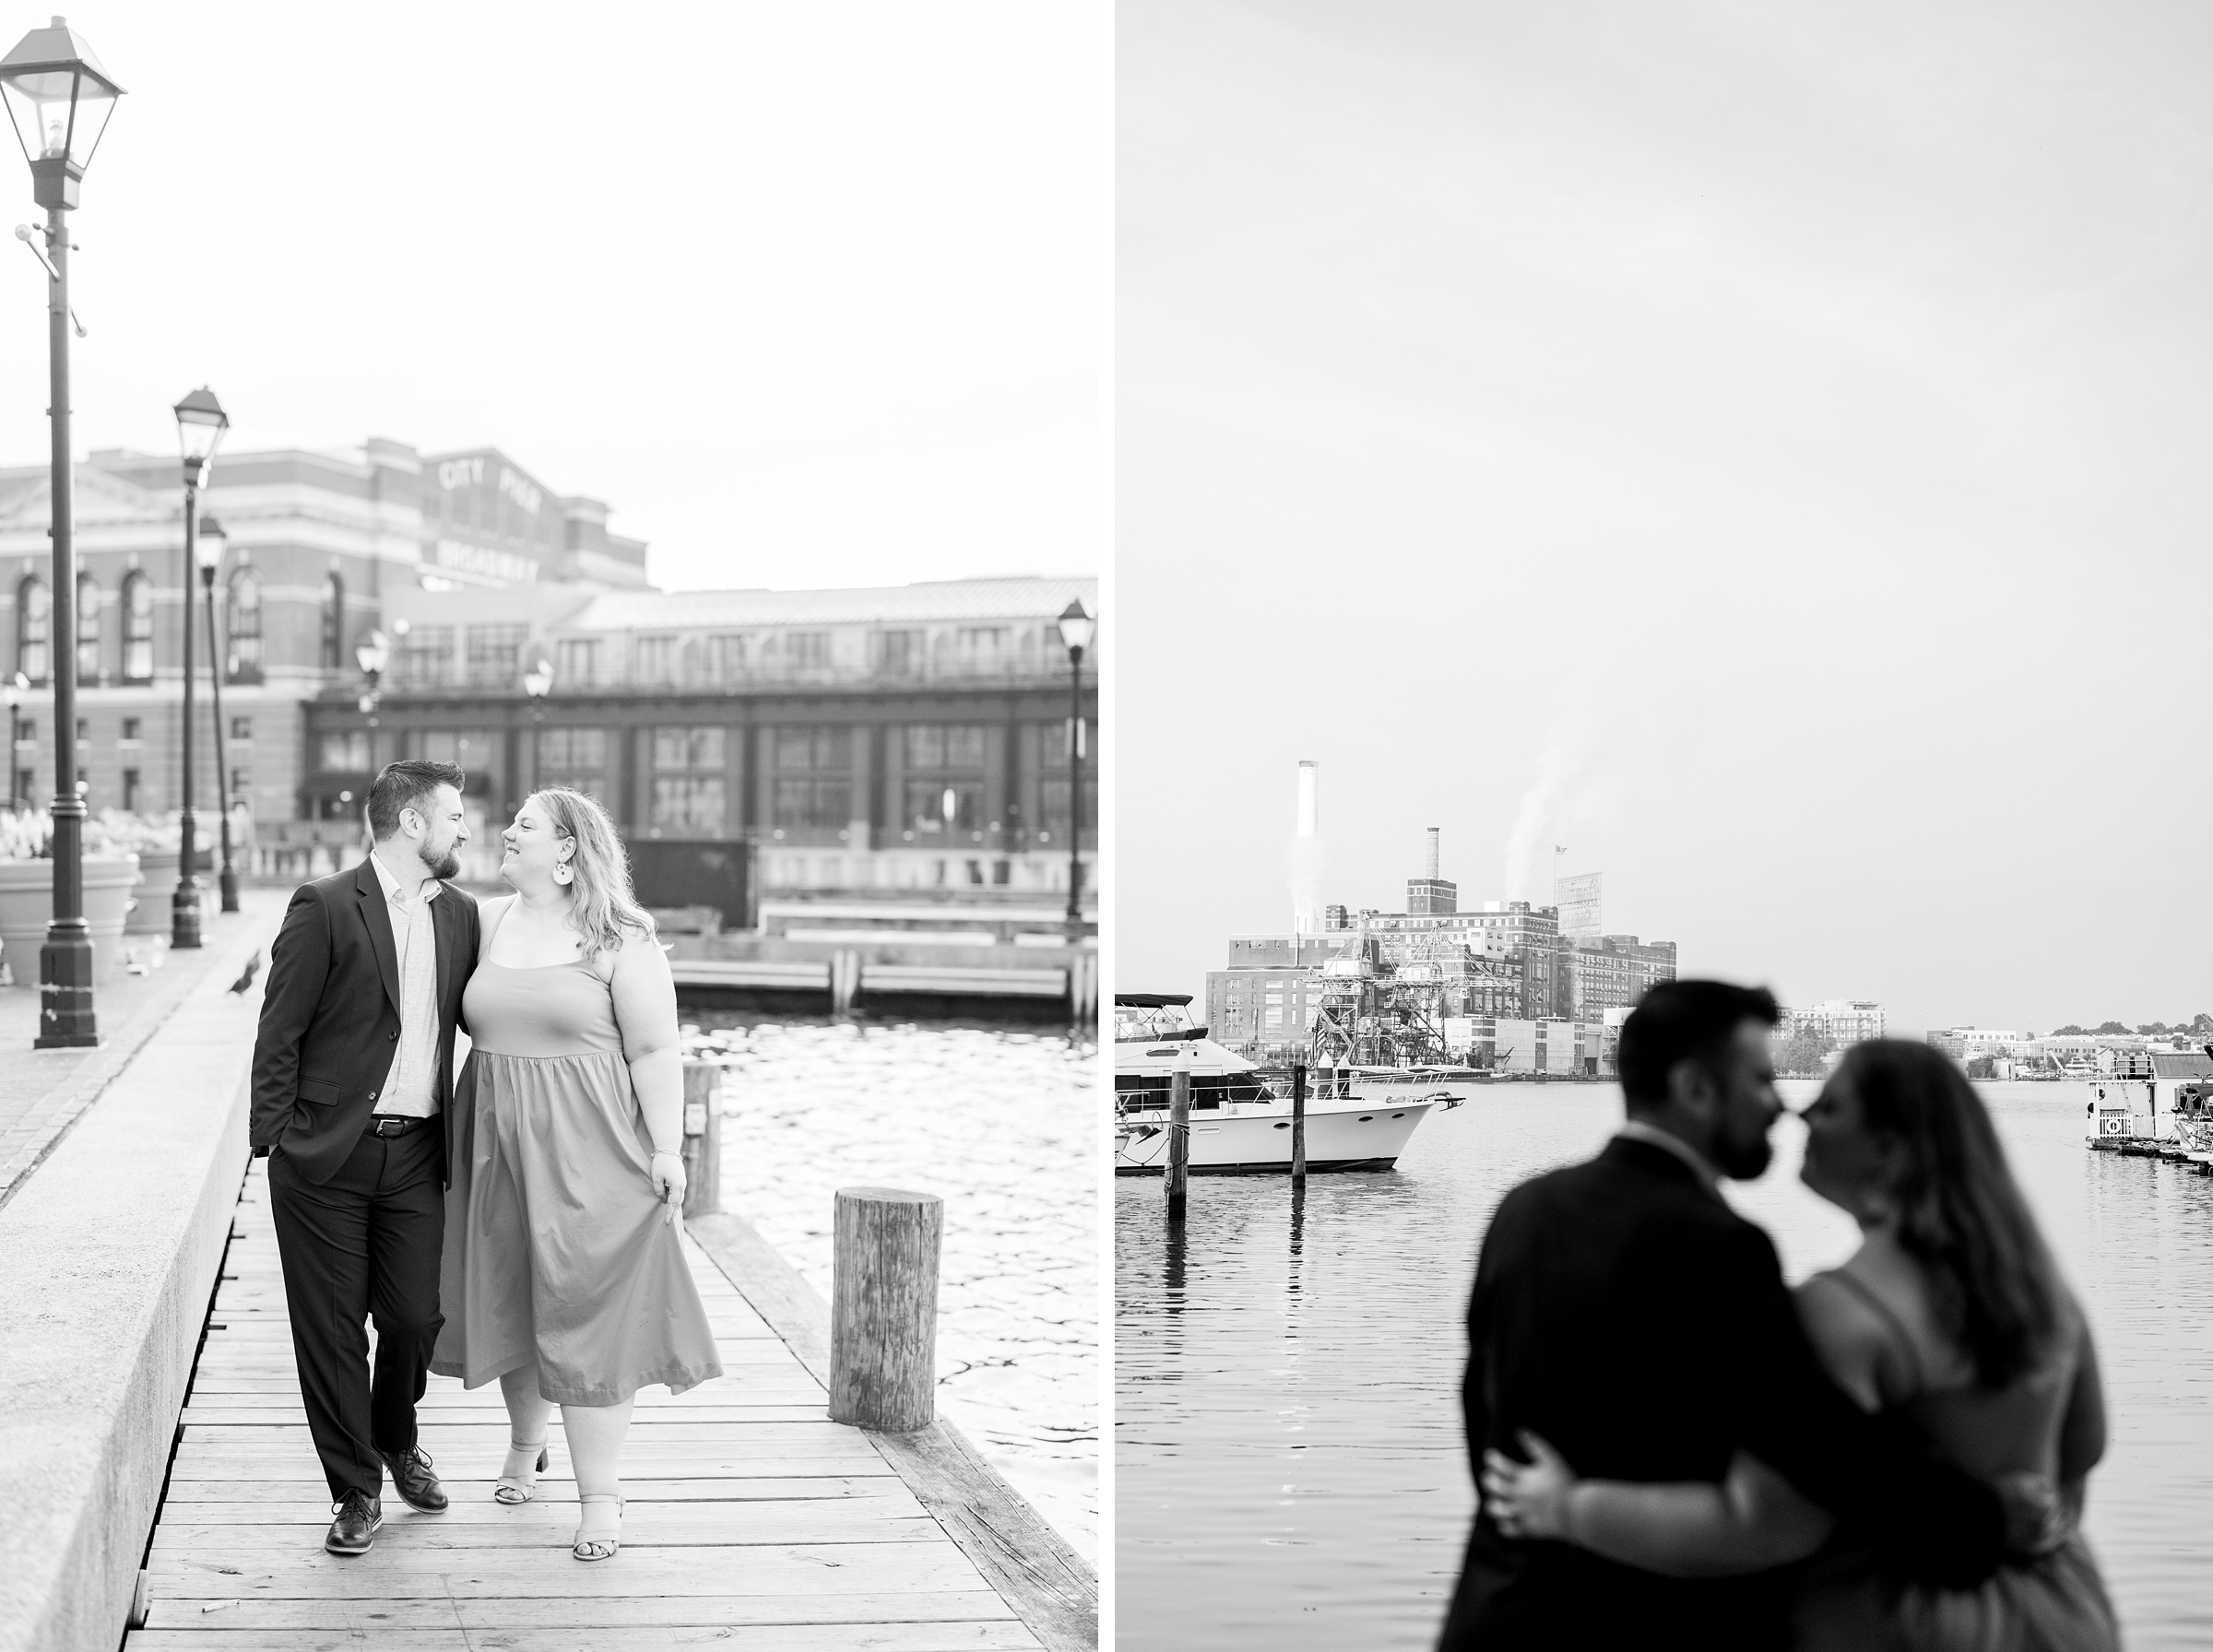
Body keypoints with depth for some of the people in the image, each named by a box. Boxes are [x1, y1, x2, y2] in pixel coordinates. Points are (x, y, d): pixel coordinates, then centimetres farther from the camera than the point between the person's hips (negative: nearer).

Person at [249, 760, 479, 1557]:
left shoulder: (459, 914, 10)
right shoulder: (324, 908, -8)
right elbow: (278, 1034, -6)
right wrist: (275, 1138, -8)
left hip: (416, 1158, 4)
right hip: (326, 1159, -4)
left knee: (416, 1317, 5)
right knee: (332, 1330, 2)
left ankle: (396, 1439, 34)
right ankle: (356, 1491, 14)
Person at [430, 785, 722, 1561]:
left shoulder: (621, 943, -9)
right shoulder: (487, 922, 7)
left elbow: (654, 1052, -10)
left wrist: (667, 1149, -14)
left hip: (585, 1149, -5)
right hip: (499, 1145, 5)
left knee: (586, 1317, -3)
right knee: (508, 1302, 15)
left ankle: (600, 1498, 3)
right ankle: (525, 1443, 39)